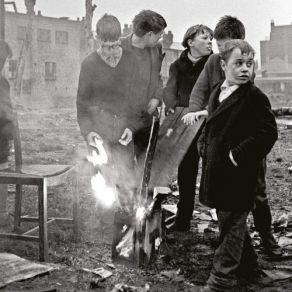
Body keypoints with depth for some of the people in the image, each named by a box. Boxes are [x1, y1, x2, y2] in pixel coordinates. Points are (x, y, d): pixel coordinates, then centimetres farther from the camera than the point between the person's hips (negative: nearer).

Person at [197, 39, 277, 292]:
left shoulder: (255, 97, -13)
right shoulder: (217, 93, 10)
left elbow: (268, 133, -20)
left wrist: (238, 155, -19)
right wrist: (204, 144, 6)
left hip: (238, 175, -8)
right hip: (216, 170, 8)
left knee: (231, 223, 0)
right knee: (230, 219, 20)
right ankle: (246, 261, 39)